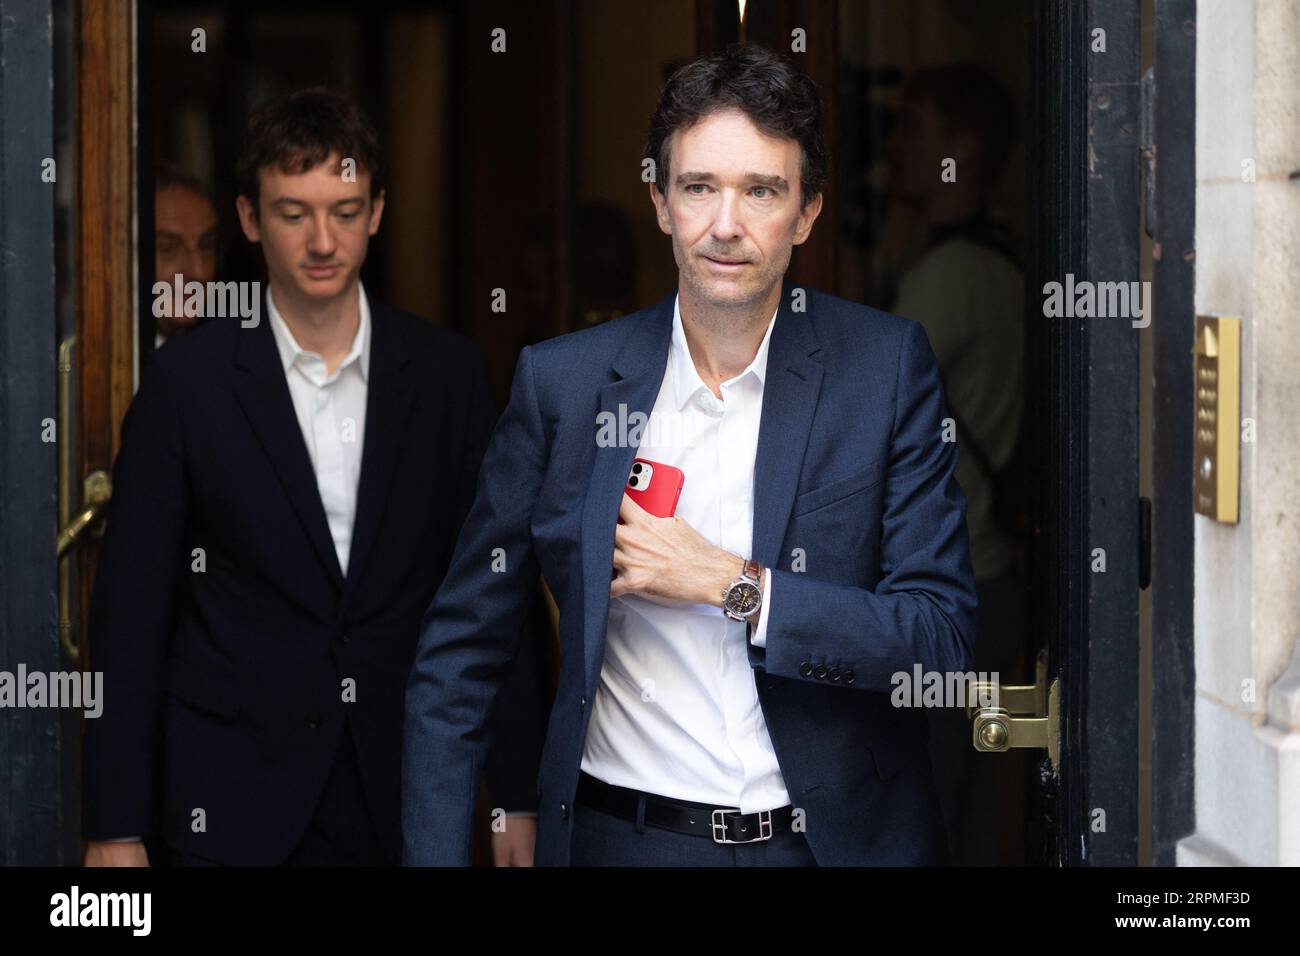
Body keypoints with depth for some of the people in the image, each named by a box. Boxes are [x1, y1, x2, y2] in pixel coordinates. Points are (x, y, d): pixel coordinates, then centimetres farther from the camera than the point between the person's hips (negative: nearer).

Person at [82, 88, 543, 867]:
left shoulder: (449, 373, 2)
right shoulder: (189, 380, -2)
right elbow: (132, 608, -1)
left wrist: (518, 797, 2)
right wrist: (116, 828, -4)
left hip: (410, 797, 2)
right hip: (235, 803, -1)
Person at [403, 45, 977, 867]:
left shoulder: (888, 366, -5)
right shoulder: (563, 381, -3)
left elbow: (941, 638, -9)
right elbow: (461, 653, 1)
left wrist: (731, 585, -17)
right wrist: (435, 854, -7)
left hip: (836, 835, 0)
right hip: (621, 837, 1)